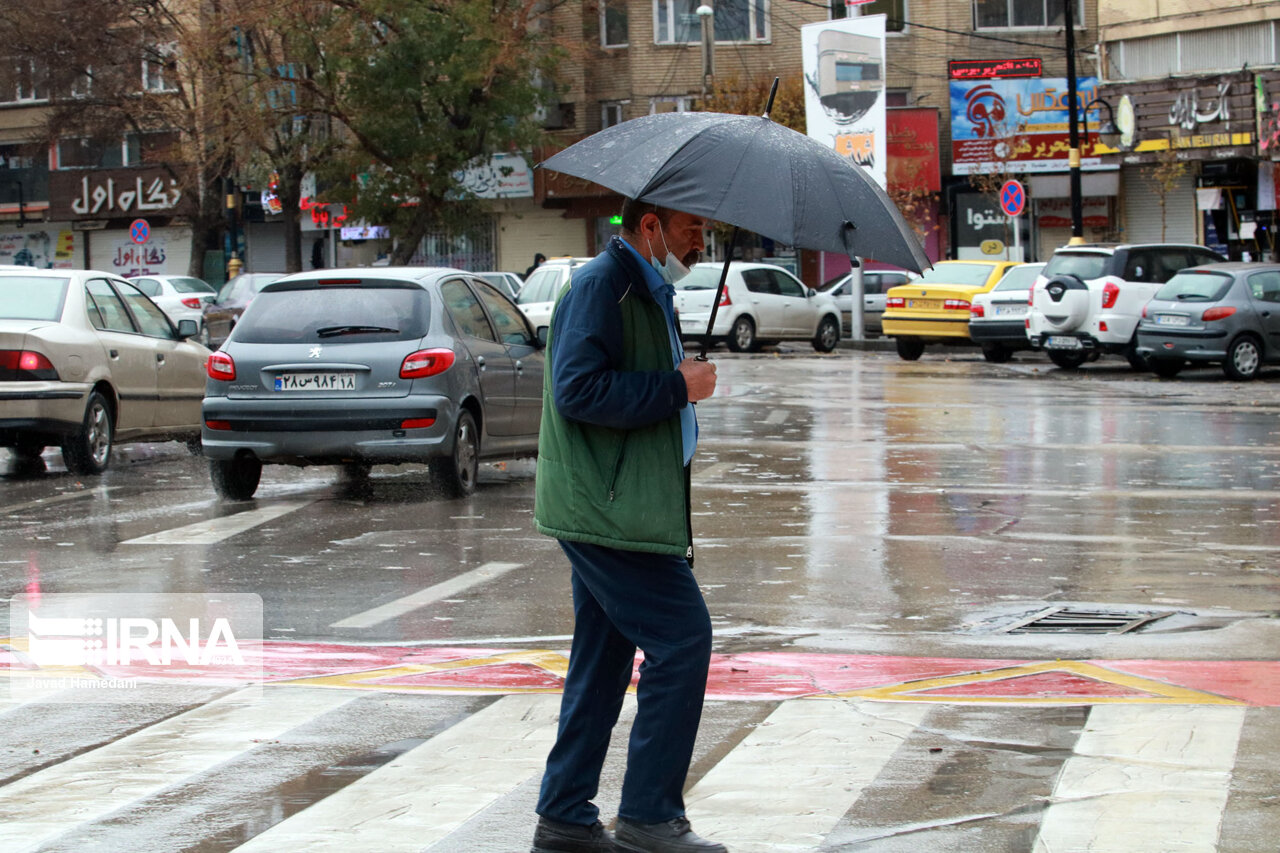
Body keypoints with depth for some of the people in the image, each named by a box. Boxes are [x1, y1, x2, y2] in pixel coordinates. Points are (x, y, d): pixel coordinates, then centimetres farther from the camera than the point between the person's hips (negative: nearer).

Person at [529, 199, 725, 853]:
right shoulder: (601, 285, -13)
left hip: (604, 510, 11)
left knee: (603, 657, 13)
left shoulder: (646, 291, 20)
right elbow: (579, 389, -24)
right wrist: (678, 386, -20)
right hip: (607, 512, -11)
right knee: (683, 637, -11)